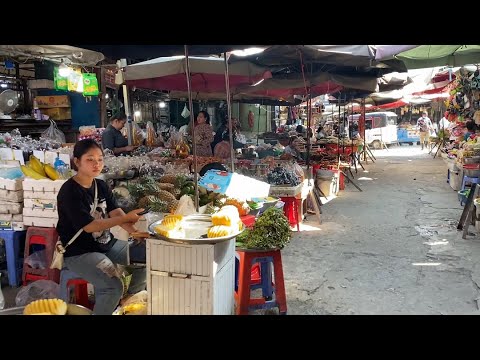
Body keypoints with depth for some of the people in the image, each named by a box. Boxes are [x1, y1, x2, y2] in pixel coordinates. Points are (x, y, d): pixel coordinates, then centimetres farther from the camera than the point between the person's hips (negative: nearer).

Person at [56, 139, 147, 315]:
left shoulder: (101, 185, 6)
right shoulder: (69, 192, -17)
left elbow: (116, 213, -5)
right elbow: (89, 226, -23)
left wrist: (134, 230, -24)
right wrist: (126, 218, -27)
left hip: (107, 243, 8)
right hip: (79, 252, -8)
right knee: (114, 287, -27)